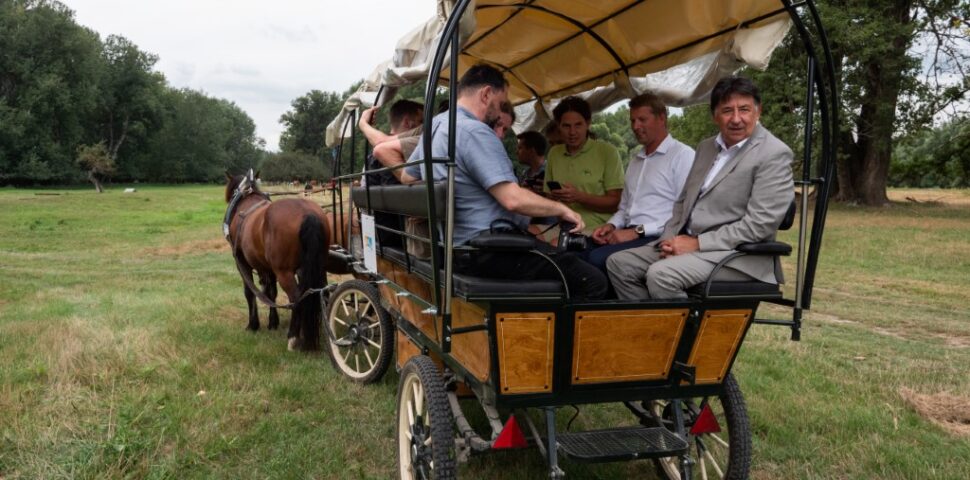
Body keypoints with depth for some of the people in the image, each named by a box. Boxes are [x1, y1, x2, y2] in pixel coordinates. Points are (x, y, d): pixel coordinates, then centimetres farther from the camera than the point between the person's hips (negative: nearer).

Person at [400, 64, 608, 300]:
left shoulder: (436, 125, 12)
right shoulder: (474, 131, -18)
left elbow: (407, 178, 26)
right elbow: (513, 199, -25)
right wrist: (562, 209, -10)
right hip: (488, 252, -11)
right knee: (593, 281, -14)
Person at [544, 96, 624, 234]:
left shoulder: (607, 152, 0)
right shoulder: (554, 153, 15)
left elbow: (615, 202, -3)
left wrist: (579, 197, -16)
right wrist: (553, 198, -2)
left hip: (597, 227, -5)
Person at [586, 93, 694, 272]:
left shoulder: (683, 155, -3)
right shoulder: (635, 157, 24)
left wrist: (638, 231, -15)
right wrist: (611, 225, 6)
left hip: (657, 238, -7)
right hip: (631, 234, 7)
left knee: (597, 258, -30)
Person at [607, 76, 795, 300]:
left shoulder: (774, 154, -9)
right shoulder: (706, 147, 15)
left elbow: (759, 224, -17)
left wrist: (697, 243, -17)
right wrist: (670, 239, 1)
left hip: (735, 254, -8)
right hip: (685, 242, 8)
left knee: (660, 274, -30)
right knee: (619, 263, -5)